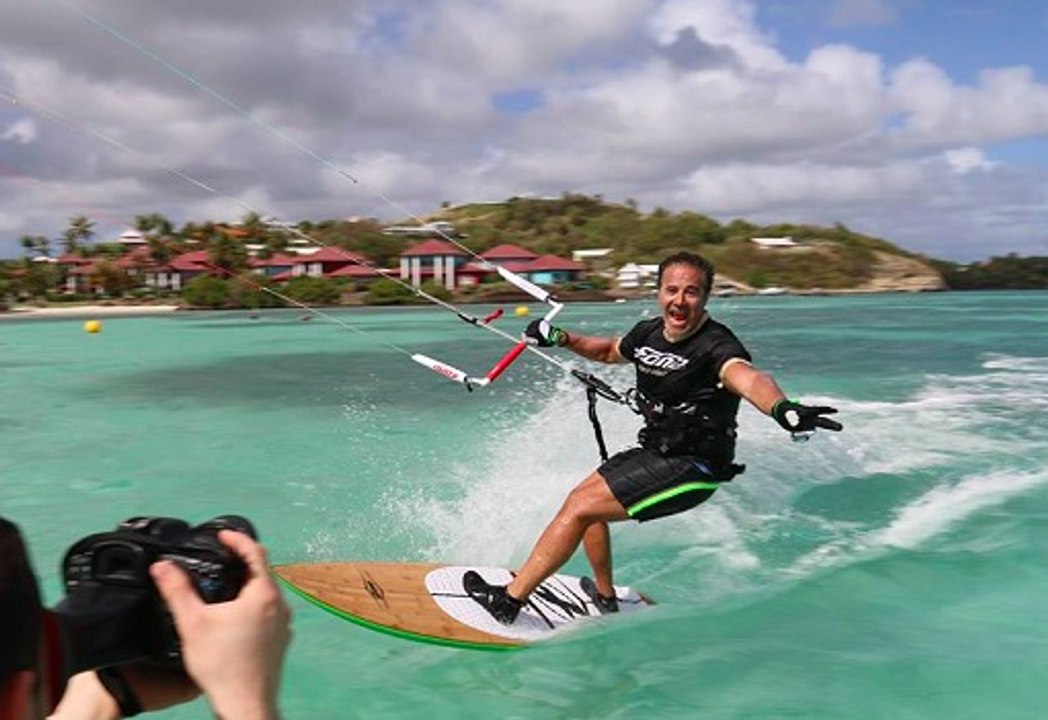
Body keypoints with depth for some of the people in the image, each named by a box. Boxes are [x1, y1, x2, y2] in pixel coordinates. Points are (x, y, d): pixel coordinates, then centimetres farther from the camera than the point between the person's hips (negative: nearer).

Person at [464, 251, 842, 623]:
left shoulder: (715, 346, -24)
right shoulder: (649, 333, 0)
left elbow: (747, 377, -47)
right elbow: (610, 351, 23)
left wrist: (783, 408, -68)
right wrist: (561, 338, 13)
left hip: (690, 469, -8)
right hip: (655, 450, 8)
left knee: (578, 509, -11)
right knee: (581, 497, 18)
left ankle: (507, 601, 2)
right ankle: (606, 599, 37)